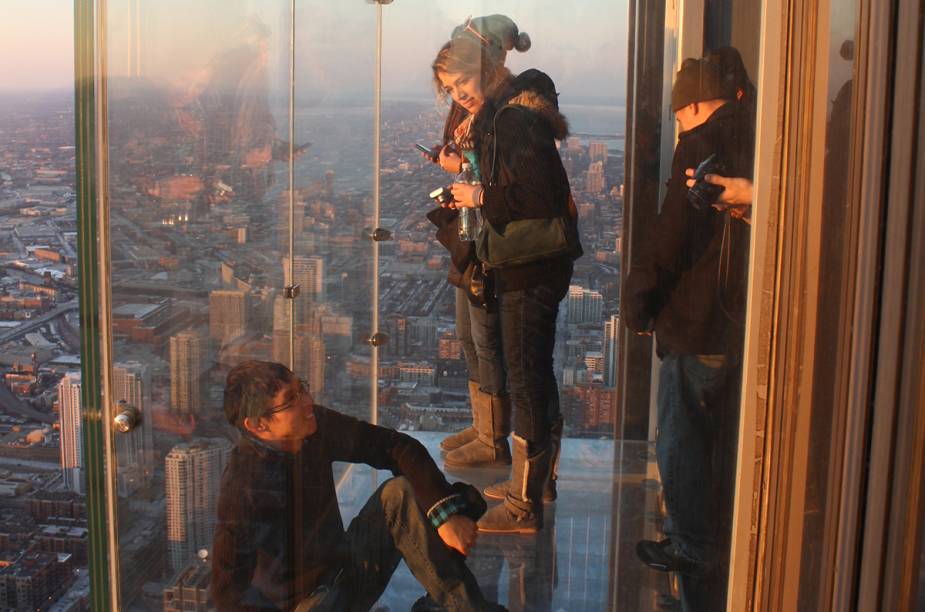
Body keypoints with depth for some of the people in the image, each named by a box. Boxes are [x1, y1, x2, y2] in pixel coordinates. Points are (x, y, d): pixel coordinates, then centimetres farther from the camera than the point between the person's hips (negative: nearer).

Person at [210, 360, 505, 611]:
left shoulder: (317, 425, -9)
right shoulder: (242, 485, -24)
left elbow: (396, 446, -5)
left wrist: (447, 512, -17)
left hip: (346, 563, 6)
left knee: (399, 493, -15)